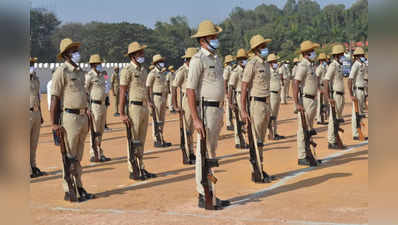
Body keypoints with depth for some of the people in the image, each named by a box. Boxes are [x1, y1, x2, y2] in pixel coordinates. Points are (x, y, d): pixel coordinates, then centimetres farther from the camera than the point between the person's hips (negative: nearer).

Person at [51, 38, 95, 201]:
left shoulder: (79, 71, 17)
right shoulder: (61, 72, -9)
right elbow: (55, 98, -12)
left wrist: (87, 118, 21)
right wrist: (54, 122, -17)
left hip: (83, 117, 8)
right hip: (69, 117, -8)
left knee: (78, 157, 13)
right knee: (69, 157, -3)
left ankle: (79, 188, 20)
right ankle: (69, 192, 3)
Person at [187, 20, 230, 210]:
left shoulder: (216, 58, 16)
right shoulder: (198, 60, -12)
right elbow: (190, 90, -17)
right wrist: (196, 119, -23)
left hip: (217, 110, 9)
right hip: (205, 110, -9)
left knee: (212, 152, 13)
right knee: (204, 153, -5)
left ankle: (211, 195, 21)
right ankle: (204, 197, 1)